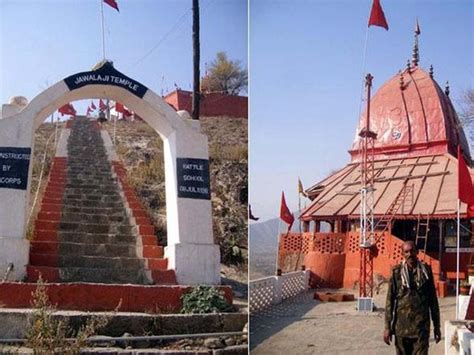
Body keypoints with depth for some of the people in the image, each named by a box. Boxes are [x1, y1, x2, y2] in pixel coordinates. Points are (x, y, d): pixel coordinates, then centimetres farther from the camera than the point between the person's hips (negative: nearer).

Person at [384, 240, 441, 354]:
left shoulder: (426, 271, 3)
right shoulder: (397, 272, 0)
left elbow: (433, 300, 8)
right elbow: (390, 300, 0)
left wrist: (437, 326, 8)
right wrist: (387, 326, -3)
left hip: (421, 326, 0)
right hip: (401, 326, 0)